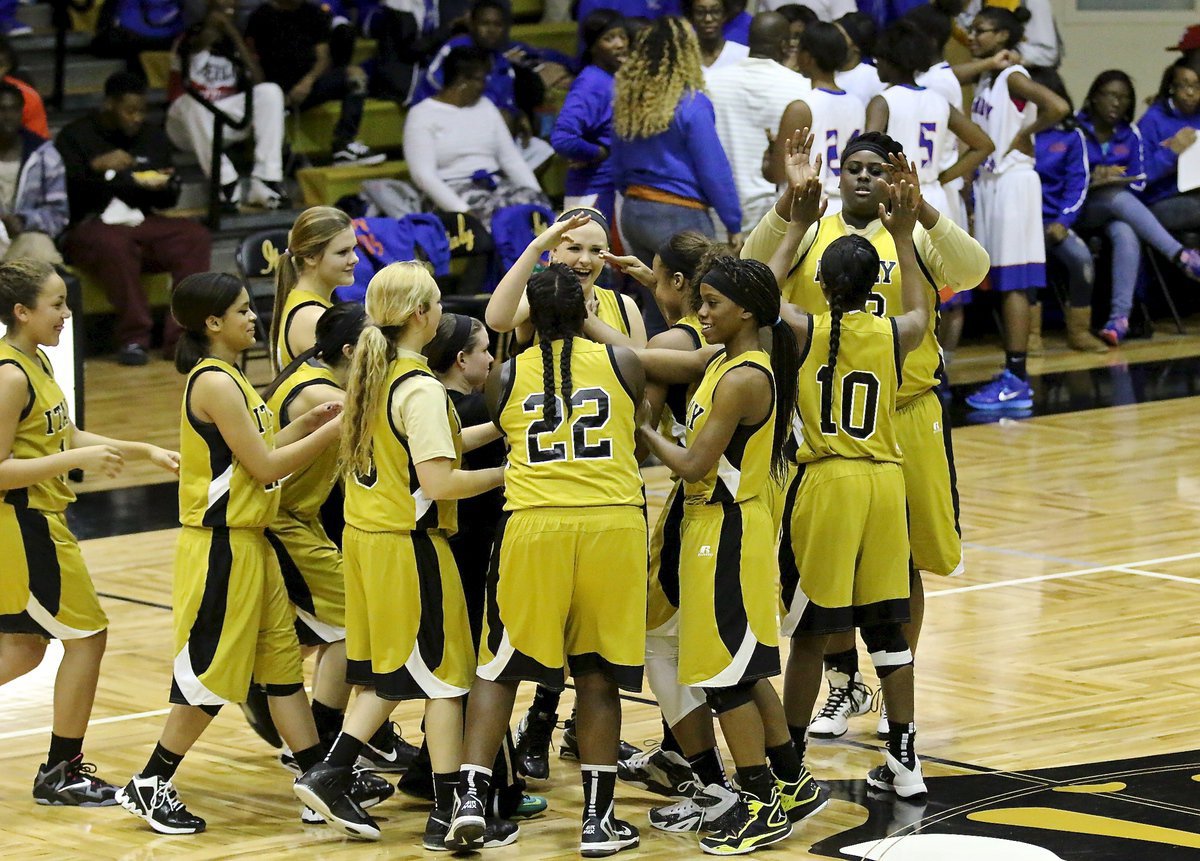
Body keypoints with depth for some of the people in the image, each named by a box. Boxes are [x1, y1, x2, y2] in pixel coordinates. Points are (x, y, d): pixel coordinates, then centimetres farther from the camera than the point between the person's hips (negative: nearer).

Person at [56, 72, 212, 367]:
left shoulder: (153, 137, 17)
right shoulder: (75, 137, 3)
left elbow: (169, 199, 18)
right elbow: (68, 193, -9)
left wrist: (163, 186, -4)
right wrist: (98, 168, -19)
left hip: (141, 221, 5)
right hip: (91, 225, -5)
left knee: (196, 238, -24)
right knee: (114, 245, -40)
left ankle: (181, 337, -28)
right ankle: (133, 338, -36)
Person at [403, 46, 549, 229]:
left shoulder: (485, 106, 19)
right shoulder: (421, 114, 0)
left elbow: (511, 158, 16)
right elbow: (423, 174, -11)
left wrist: (536, 193, -3)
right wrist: (462, 211, -25)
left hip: (495, 185, 6)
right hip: (453, 192, -6)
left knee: (536, 201, -27)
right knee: (496, 211, -37)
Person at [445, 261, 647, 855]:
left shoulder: (506, 376, 7)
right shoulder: (620, 362, 6)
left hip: (531, 526, 0)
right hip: (612, 523, 0)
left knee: (498, 669, 10)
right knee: (598, 677, 8)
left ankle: (471, 798, -2)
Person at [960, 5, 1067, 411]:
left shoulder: (1014, 78, -12)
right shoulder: (984, 80, 13)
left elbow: (1058, 107, -28)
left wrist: (1023, 135, -17)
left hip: (1012, 183, -9)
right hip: (989, 182, 9)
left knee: (1013, 283, -8)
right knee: (1000, 283, 9)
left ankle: (1017, 380, -8)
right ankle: (1012, 374, 13)